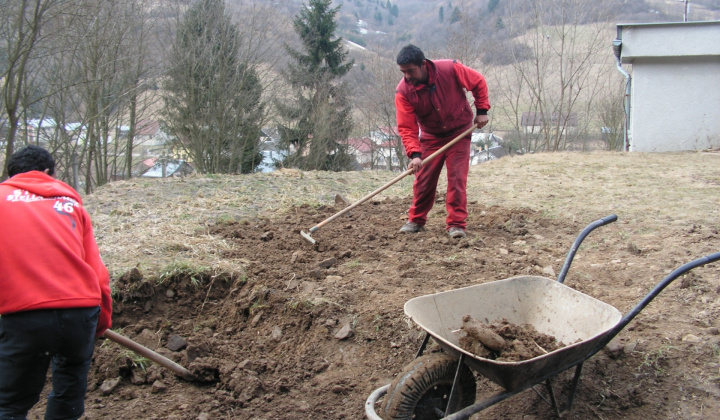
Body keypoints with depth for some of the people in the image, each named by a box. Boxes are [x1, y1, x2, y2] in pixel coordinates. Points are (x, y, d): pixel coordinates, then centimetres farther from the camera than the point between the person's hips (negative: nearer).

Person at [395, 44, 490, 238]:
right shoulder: (403, 91, -21)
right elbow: (406, 127, -21)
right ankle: (416, 220, 20)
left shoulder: (451, 69, -24)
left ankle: (456, 224, -3)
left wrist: (482, 110, -8)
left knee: (457, 178, -8)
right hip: (430, 137, 2)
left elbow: (478, 82, -6)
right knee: (423, 180, 2)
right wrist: (414, 154, -34)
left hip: (459, 133, -1)